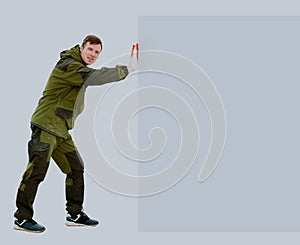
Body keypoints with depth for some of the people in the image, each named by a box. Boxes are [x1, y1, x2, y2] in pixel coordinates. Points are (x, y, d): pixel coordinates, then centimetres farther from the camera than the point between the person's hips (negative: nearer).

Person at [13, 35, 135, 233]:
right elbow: (95, 76, -27)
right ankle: (22, 218, 0)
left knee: (76, 168, 10)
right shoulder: (68, 66, -16)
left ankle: (75, 214, 19)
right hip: (46, 126, -10)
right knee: (36, 172, -8)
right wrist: (125, 71, -18)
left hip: (61, 130, 10)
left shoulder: (80, 68, 17)